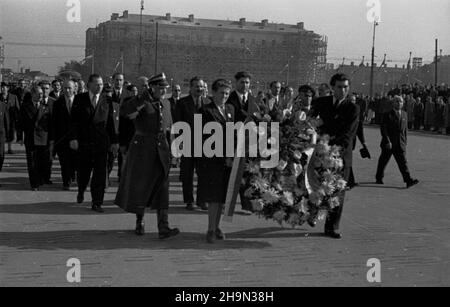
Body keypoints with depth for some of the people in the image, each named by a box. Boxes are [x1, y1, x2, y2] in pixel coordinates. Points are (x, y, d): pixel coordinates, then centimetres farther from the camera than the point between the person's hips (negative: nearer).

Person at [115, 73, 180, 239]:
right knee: (140, 185, 7)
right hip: (143, 147, -5)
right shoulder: (142, 102, -10)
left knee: (161, 188, -3)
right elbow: (126, 109, -31)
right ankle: (139, 221, 27)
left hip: (160, 149, 5)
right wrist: (145, 96, -31)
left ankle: (163, 228, -7)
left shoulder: (160, 104, 12)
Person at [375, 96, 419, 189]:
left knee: (403, 162, -6)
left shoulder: (404, 114, 11)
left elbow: (405, 128, 18)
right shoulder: (388, 115, -6)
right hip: (388, 144, -3)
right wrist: (387, 141, -18)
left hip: (400, 144, 3)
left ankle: (408, 181, -14)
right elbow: (383, 129, -11)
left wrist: (405, 141, 13)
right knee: (383, 161, 9)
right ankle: (379, 178, 26)